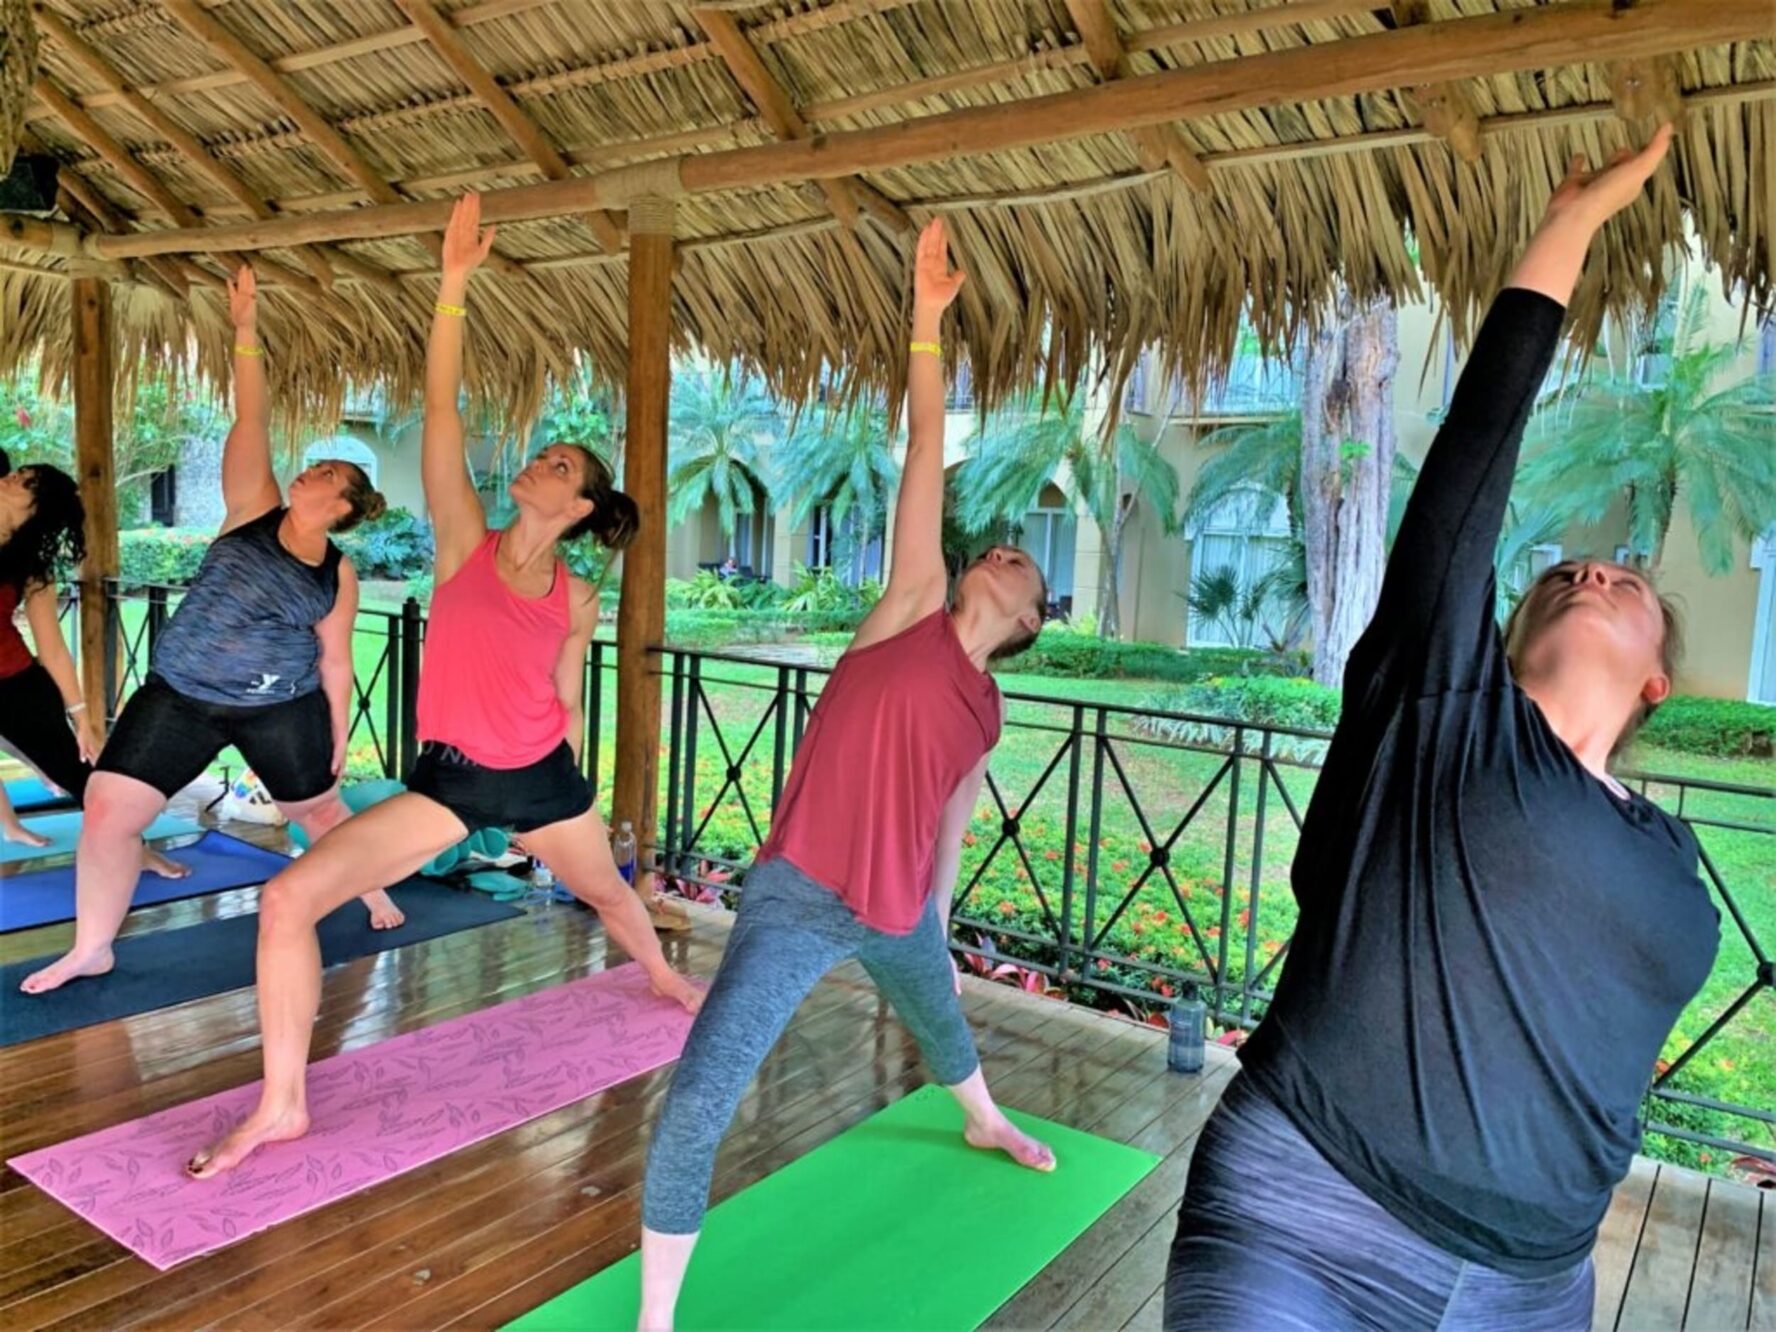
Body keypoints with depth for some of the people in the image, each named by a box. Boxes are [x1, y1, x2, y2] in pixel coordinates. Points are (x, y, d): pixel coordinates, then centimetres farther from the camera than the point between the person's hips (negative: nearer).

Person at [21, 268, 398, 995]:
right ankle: (91, 949, 14)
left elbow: (335, 660, 3)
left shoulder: (338, 574, -2)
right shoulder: (252, 511, 0)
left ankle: (374, 892, 40)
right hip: (177, 697, 2)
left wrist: (337, 736, 3)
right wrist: (247, 328, -11)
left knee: (319, 809, 14)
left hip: (282, 710, -1)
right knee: (107, 814, -3)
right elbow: (251, 422, -6)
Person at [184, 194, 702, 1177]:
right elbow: (441, 409, -15)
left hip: (541, 777, 1)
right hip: (446, 777, 0)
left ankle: (662, 976, 59)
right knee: (289, 900, -15)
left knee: (606, 890, 24)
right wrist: (454, 287, -21)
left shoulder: (578, 602, -5)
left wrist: (567, 799, 10)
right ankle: (282, 1104, 0)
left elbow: (567, 704, 6)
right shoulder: (464, 543, -8)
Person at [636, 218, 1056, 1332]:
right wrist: (928, 325, -12)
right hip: (799, 901, -6)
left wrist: (938, 932, 23)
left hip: (897, 916, 7)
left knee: (943, 1020, 34)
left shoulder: (987, 715, 8)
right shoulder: (915, 608, -4)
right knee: (699, 1103, -15)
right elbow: (926, 464, -10)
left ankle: (984, 1122, 70)